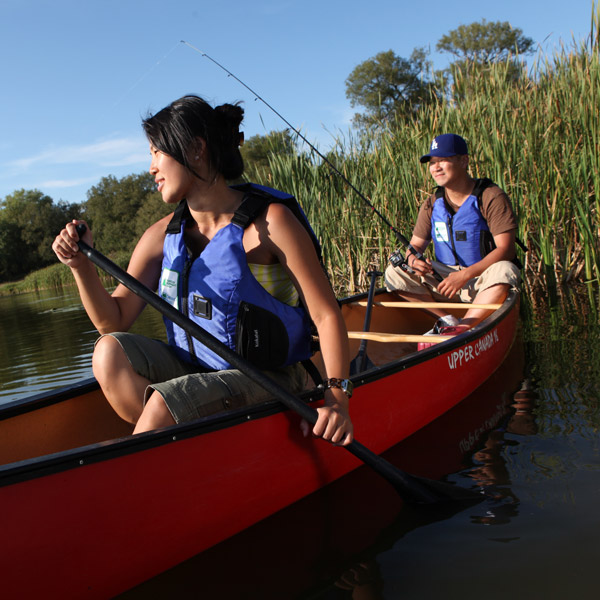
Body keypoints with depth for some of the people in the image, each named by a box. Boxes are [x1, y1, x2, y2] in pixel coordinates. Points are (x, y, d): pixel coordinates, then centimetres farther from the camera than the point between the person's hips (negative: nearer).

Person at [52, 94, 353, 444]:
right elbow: (114, 321, 4)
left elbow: (326, 314, -15)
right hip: (197, 373, 6)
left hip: (266, 380, -5)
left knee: (161, 405, -27)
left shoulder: (268, 222, -13)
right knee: (111, 352, -17)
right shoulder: (162, 236, 3)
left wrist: (337, 396, -26)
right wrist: (82, 266, -13)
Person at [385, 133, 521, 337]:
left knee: (504, 271, -37)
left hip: (483, 281, -4)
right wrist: (412, 258, -18)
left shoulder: (491, 197, -10)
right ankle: (447, 320, -18)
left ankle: (462, 328, -34)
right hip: (444, 279, 5)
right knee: (394, 273, -13)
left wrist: (466, 275, -28)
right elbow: (415, 245, 8)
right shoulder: (432, 205, 5)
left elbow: (505, 249, -17)